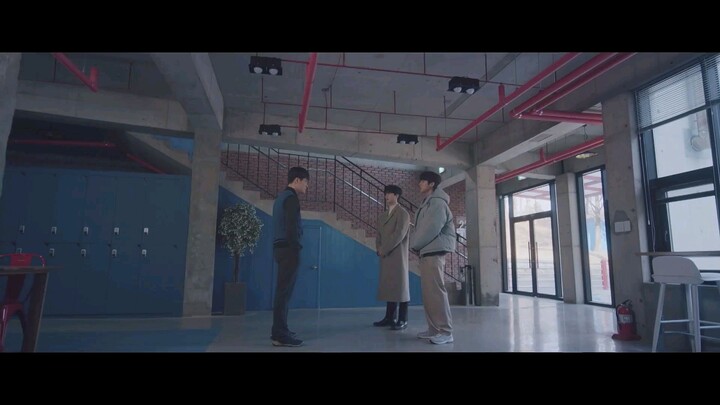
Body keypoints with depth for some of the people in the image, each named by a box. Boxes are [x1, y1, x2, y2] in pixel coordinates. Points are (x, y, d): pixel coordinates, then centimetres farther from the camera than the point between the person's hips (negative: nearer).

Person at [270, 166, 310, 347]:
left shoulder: (282, 196, 20)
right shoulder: (291, 197, -10)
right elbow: (292, 227, -19)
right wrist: (295, 250, -19)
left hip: (281, 248, 10)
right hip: (288, 249, -10)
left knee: (282, 290, 13)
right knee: (284, 291, -8)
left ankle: (278, 330, 20)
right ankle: (280, 334, -4)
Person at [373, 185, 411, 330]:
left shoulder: (402, 213, -3)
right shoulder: (382, 216, 20)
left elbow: (399, 234, -13)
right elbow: (378, 234, 18)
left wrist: (384, 249, -13)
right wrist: (379, 249, 0)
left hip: (397, 255, -7)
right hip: (385, 256, 7)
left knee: (400, 285, -4)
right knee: (389, 286, 8)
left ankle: (403, 320, -1)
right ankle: (390, 317, 14)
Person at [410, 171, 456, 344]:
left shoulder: (437, 202, -9)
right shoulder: (427, 203, 21)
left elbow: (431, 229, -18)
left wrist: (414, 244, -7)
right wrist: (415, 244, 3)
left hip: (434, 252, -10)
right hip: (426, 253, 10)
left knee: (436, 291, -10)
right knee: (428, 292, 9)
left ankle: (445, 331, -5)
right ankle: (434, 328, 15)